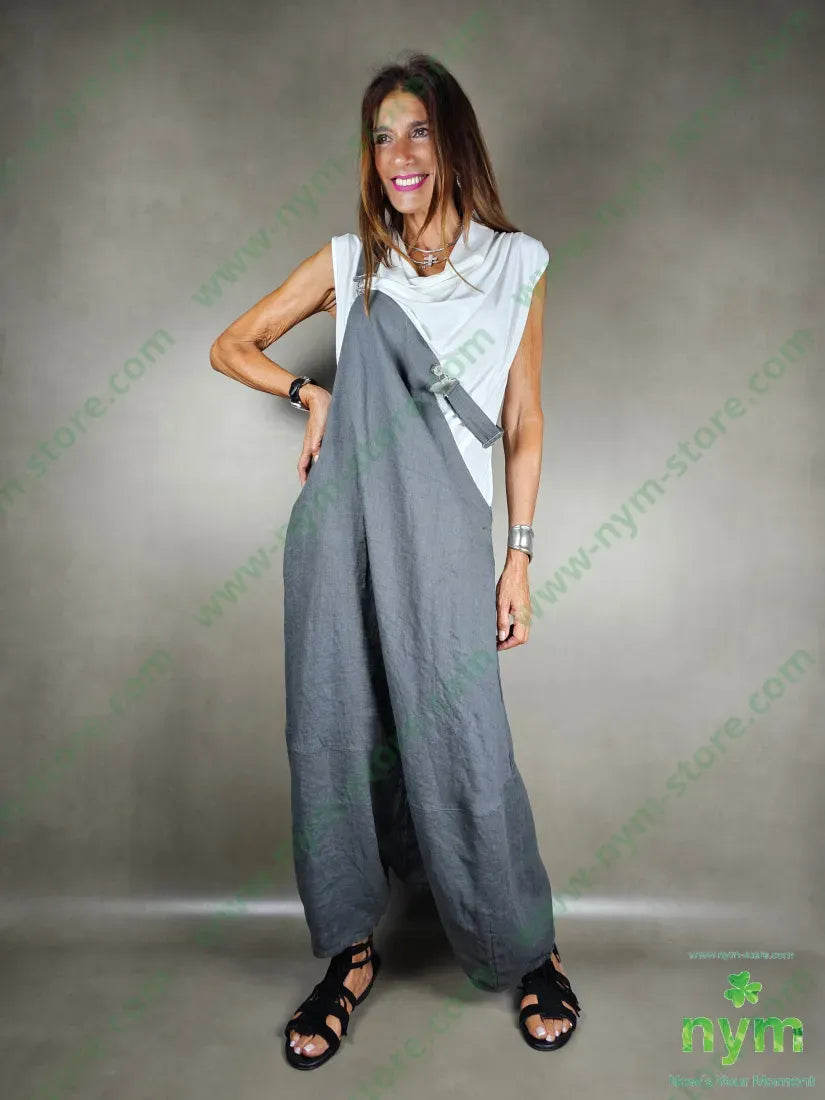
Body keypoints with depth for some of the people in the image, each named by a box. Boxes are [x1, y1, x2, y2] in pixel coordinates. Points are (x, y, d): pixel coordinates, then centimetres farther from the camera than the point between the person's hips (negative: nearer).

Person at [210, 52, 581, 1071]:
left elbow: (524, 425, 8)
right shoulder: (349, 260, 12)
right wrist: (311, 392, 2)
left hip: (444, 530, -2)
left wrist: (519, 559, 3)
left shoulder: (514, 264, 9)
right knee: (330, 737, 5)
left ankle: (530, 950, 23)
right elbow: (231, 346, 19)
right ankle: (349, 954, 26)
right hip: (339, 521, 2)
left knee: (464, 746, -3)